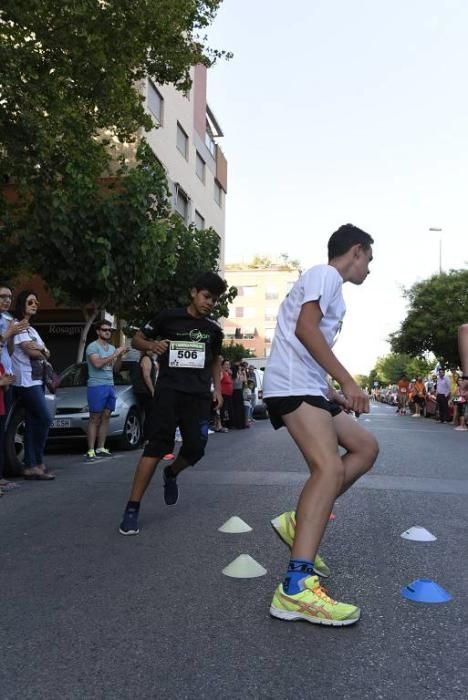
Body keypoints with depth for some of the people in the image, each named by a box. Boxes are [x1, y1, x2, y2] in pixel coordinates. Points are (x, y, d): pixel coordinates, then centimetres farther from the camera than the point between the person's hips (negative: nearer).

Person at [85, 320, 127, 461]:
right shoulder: (93, 346, -4)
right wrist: (114, 354, -17)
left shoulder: (112, 348, 17)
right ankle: (91, 451, -5)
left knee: (105, 418, 5)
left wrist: (120, 356, 0)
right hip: (96, 386, -6)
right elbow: (97, 363, -20)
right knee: (94, 419, -6)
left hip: (110, 386, 7)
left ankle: (101, 448, 9)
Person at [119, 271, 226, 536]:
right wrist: (152, 345, -13)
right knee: (157, 445, -13)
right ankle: (132, 509, -9)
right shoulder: (169, 317, 2)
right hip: (169, 389, -3)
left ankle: (171, 475, 33)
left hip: (199, 395, 4)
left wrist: (217, 388, 14)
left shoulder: (214, 329, 13)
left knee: (195, 448, -3)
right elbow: (137, 339, 9)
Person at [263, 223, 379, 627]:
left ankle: (299, 522, 7)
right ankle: (296, 588, -30)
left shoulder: (330, 285, 28)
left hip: (307, 388, 11)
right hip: (293, 386, -11)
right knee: (330, 466, -24)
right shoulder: (325, 274, -2)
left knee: (365, 447, 12)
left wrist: (333, 394, 28)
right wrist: (347, 381, -20)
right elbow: (305, 328, -19)